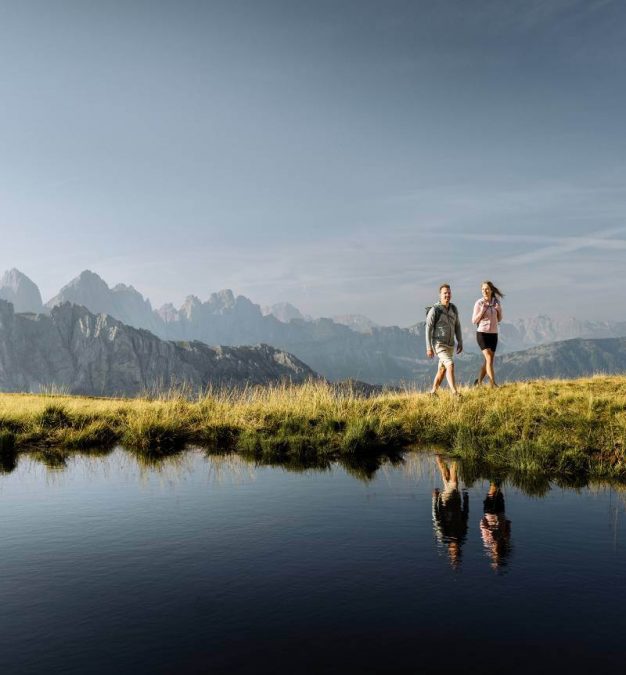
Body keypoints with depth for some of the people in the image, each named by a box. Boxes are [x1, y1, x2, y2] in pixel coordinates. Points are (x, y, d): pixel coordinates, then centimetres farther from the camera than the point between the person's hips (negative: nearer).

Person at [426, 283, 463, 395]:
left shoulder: (453, 309, 6)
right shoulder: (434, 310, -13)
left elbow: (457, 326, 14)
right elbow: (428, 329, -13)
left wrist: (460, 343, 10)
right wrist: (429, 348, -15)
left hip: (450, 345, 7)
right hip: (439, 344, -7)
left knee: (442, 370, 13)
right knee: (450, 365, -21)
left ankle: (433, 392, 26)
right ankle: (455, 393, -23)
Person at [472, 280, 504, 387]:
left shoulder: (496, 302, 5)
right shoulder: (479, 303, -7)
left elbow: (499, 319, 11)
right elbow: (474, 321, -6)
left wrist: (499, 310, -8)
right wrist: (482, 311, -20)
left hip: (493, 333, 5)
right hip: (482, 333, -5)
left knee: (488, 360, 8)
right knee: (489, 358, -14)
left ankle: (478, 381, 25)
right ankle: (493, 384, -14)